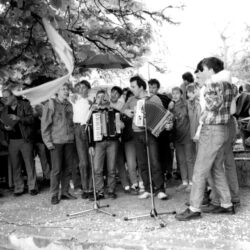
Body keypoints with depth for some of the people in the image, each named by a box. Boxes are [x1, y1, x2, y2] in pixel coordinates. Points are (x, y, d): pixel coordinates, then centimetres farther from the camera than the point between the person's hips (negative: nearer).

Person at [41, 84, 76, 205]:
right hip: (56, 141, -5)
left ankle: (65, 192, 18)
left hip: (69, 141, 5)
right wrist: (48, 141, -10)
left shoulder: (69, 105, 14)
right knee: (56, 169, -4)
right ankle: (54, 195, 7)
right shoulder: (51, 104, -1)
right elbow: (45, 124, -4)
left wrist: (73, 136, 8)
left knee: (68, 168, 7)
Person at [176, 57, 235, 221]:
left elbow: (213, 106, -25)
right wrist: (204, 81, 20)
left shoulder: (214, 84, -15)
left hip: (212, 131, -9)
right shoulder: (227, 84, 12)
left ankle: (194, 209, 1)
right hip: (223, 130, 9)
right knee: (217, 169, 17)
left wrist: (205, 83, -13)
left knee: (200, 171, -4)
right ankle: (227, 204, 23)